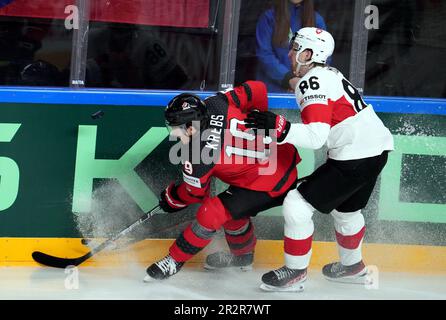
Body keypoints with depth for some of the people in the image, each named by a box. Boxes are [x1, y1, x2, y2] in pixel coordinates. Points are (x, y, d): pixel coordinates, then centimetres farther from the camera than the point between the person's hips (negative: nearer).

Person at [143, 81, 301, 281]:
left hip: (270, 185, -9)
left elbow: (195, 193, -7)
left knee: (212, 213, -9)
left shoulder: (200, 153, -26)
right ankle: (243, 256, 45)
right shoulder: (214, 104, -10)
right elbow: (257, 90, 1)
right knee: (231, 205, 25)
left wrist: (171, 199, 14)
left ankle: (175, 260, 5)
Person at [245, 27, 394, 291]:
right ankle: (353, 266, 50)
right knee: (346, 208, 32)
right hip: (376, 149, 11)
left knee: (298, 204, -7)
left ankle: (295, 272, 4)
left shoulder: (313, 82, -15)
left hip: (356, 158, -11)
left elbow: (316, 137, -25)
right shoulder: (329, 74, 15)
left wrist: (279, 127, -31)